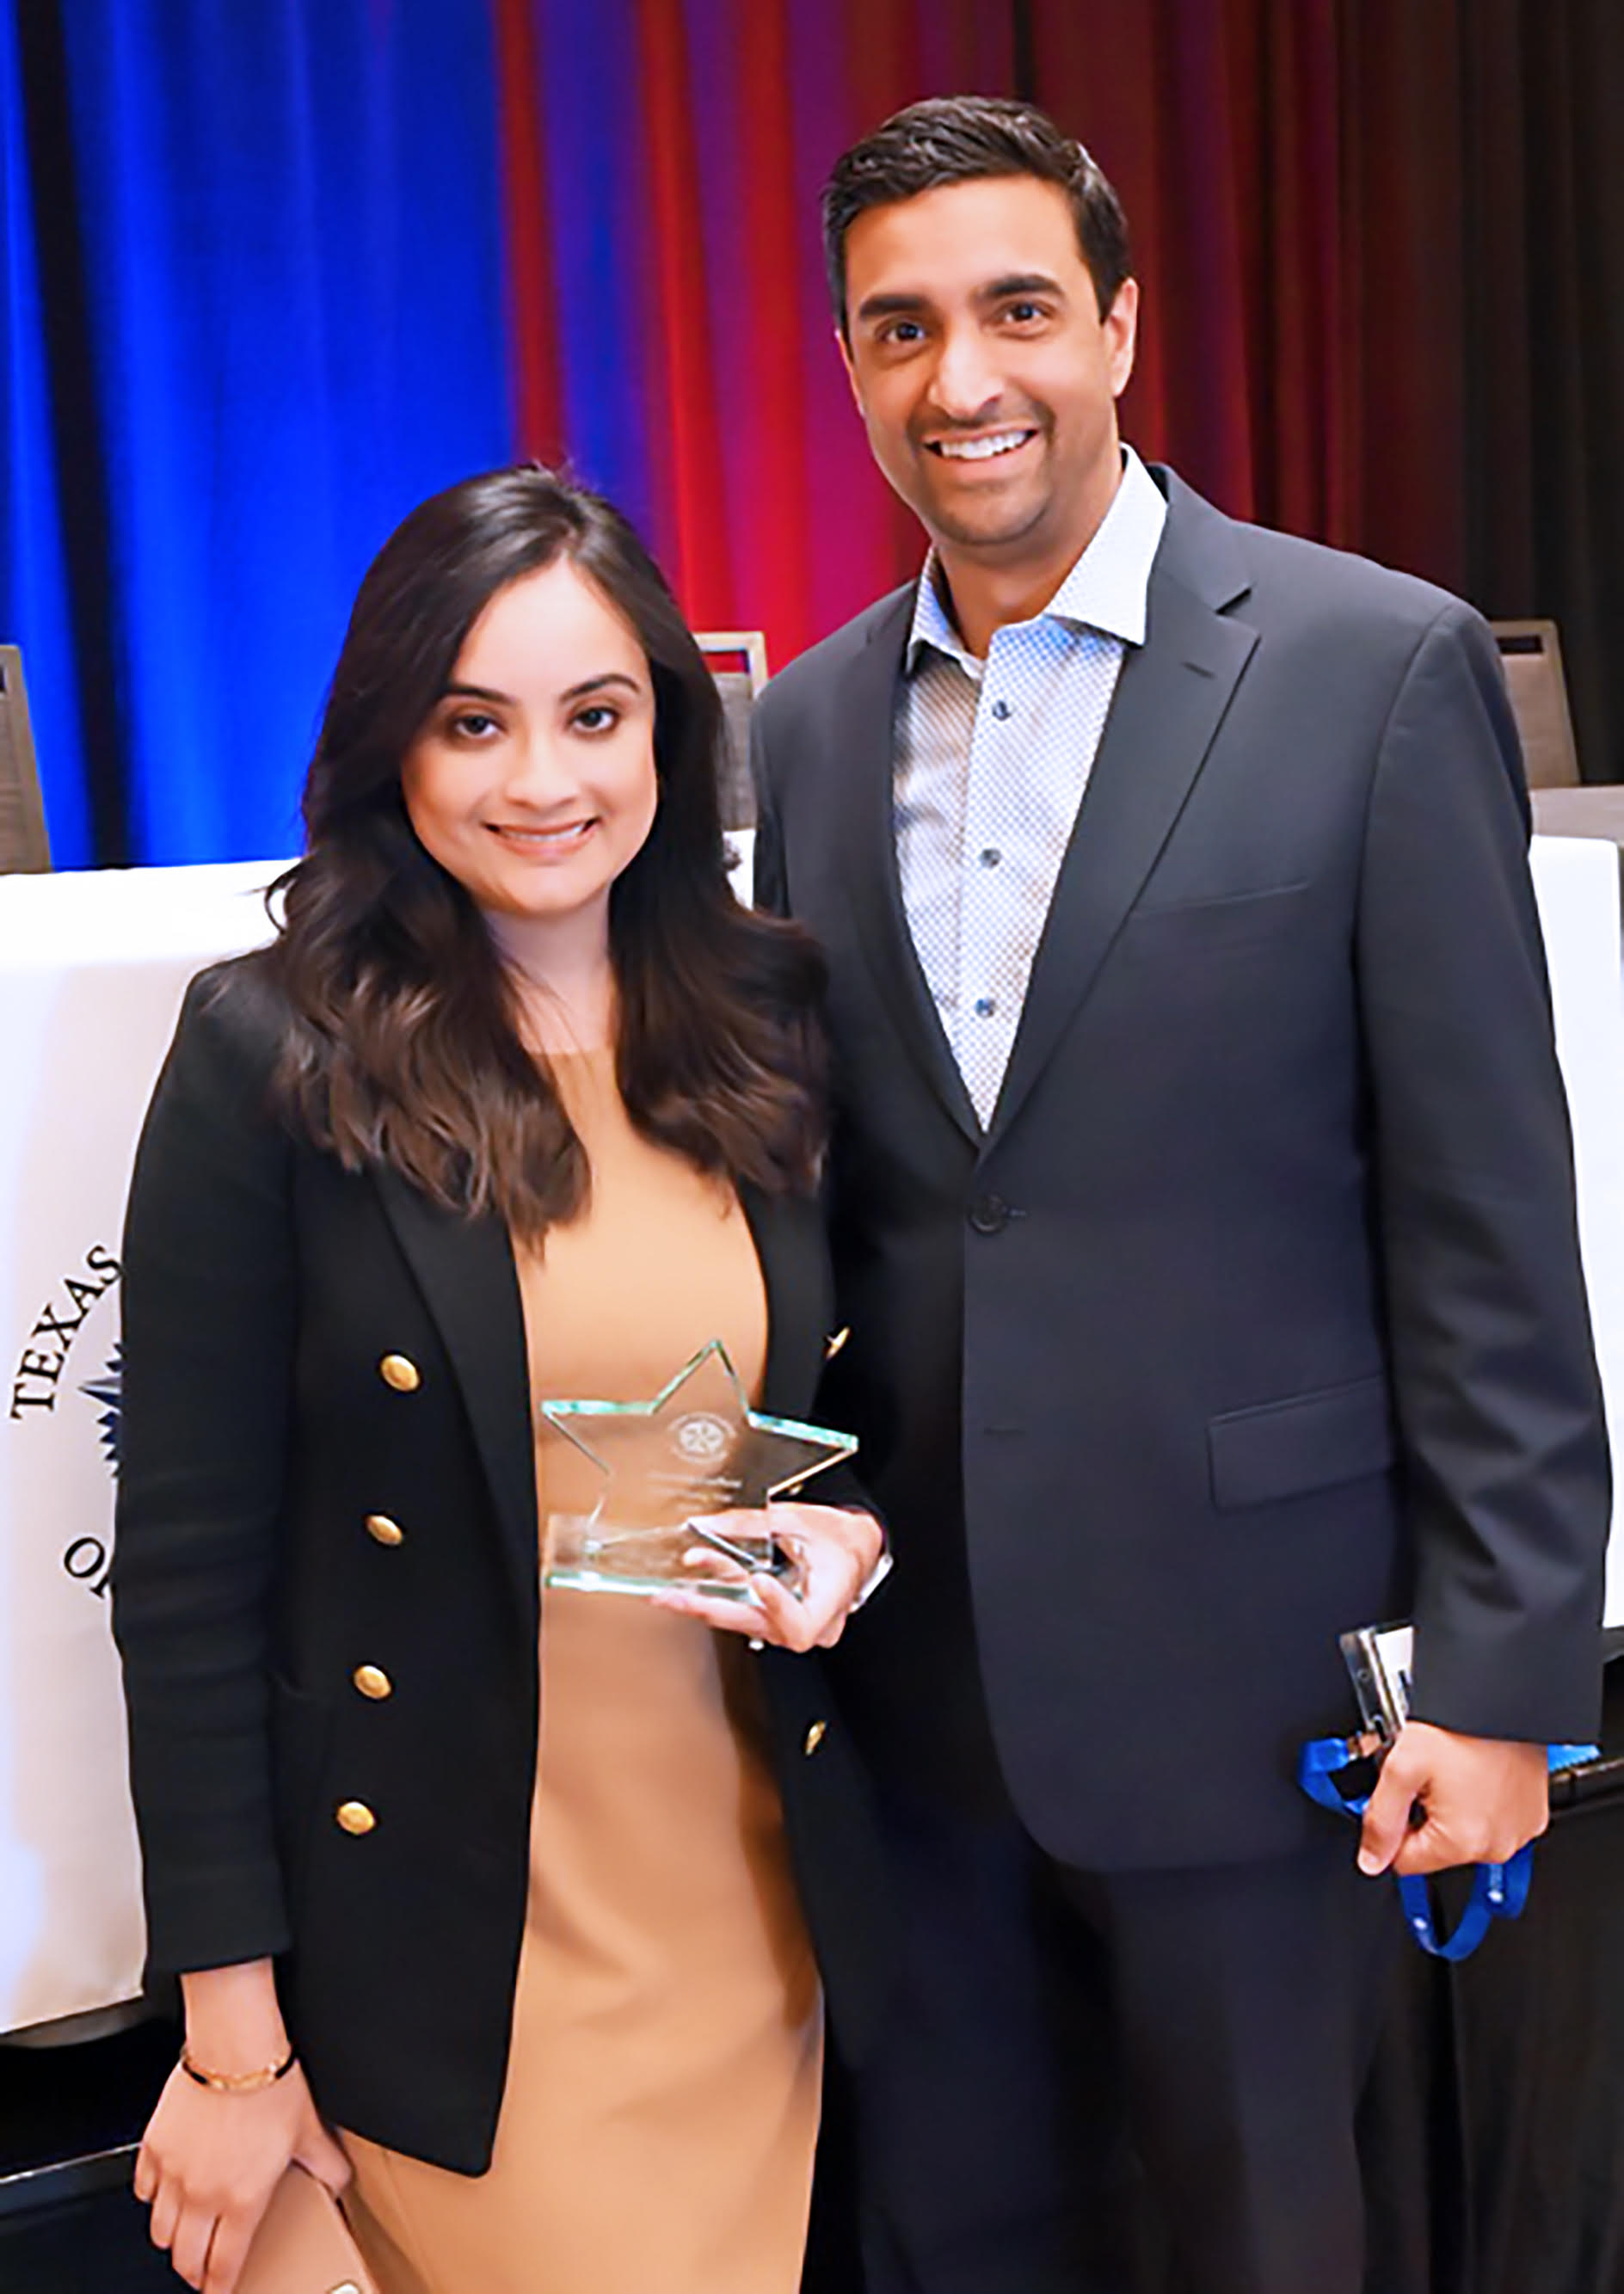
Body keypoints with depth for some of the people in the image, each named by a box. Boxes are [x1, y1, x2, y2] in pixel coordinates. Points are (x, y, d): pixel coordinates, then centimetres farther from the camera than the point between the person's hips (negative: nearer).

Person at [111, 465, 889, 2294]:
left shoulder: (770, 1028, 2)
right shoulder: (273, 1058, -10)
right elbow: (187, 1571, -10)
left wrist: (850, 1533, -8)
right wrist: (233, 2039, -9)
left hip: (752, 1924, 4)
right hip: (445, 1941, -4)